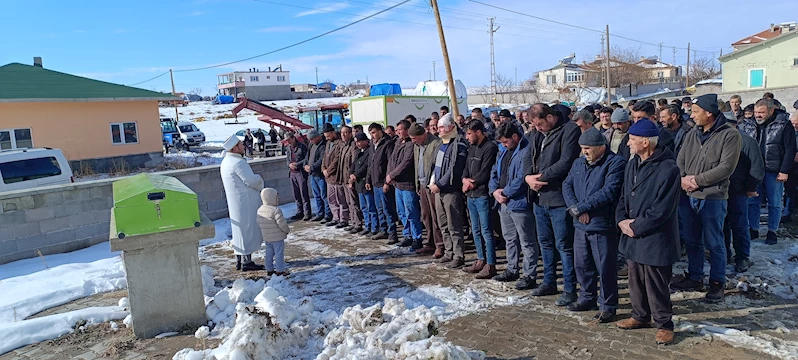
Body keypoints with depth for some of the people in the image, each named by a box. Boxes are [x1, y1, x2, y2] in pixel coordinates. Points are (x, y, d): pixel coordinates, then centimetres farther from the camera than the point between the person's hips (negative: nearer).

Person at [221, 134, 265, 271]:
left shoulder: (226, 162, 12)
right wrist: (260, 179, -1)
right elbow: (252, 180, -21)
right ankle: (246, 262, 3)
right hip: (245, 203, -10)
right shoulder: (238, 162, -20)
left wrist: (256, 179, 7)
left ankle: (239, 260, 23)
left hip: (235, 203, 10)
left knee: (239, 230, 16)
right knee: (248, 230, -2)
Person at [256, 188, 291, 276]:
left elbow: (259, 223, 11)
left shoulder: (260, 210, 4)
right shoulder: (276, 210, -22)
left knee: (269, 253, 17)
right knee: (279, 254, 2)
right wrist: (287, 230, -4)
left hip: (266, 238, 8)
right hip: (277, 237, -8)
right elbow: (281, 223, -22)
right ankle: (280, 270, 7)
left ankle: (269, 270, 24)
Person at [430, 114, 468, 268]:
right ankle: (449, 253, 25)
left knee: (454, 226, -3)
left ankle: (459, 257, 5)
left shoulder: (458, 145, -13)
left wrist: (439, 185, -16)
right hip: (439, 191, 9)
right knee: (443, 225, 15)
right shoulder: (442, 144, 15)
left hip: (451, 191, -9)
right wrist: (433, 181, 8)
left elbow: (454, 170, -19)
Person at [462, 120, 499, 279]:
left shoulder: (490, 148, -12)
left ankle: (490, 265, 2)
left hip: (482, 194, -9)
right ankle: (481, 260, 25)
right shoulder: (472, 148, 16)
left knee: (486, 231, -5)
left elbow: (484, 173, -17)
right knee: (476, 230, 14)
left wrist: (471, 183, -5)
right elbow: (466, 168, 17)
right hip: (471, 195, 9)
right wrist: (465, 179, -4)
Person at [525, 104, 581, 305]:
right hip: (540, 197, 8)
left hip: (559, 198, -8)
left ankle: (570, 289, 11)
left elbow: (566, 162, -19)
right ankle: (549, 283, 31)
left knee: (564, 245, -1)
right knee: (545, 242, 17)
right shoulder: (538, 135, 14)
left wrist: (541, 177, -12)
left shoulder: (569, 130, -10)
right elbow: (531, 160, 16)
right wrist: (528, 177, -6)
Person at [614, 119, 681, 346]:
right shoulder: (632, 164, 7)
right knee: (636, 280, 19)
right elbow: (624, 196, 14)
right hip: (632, 236, 8)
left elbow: (661, 210, -20)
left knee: (656, 285, 4)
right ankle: (640, 316, 37)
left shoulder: (668, 168, -19)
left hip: (655, 239, -7)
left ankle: (664, 324, 23)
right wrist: (621, 220, -3)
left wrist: (635, 227, -15)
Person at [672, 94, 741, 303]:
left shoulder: (729, 135, -10)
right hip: (690, 197, 6)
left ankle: (717, 283, 20)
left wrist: (696, 180, -15)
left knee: (714, 243, 5)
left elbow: (726, 168, -17)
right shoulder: (692, 134, 8)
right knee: (692, 241, 15)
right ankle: (695, 279, 29)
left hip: (713, 198, -6)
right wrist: (682, 179, -13)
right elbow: (680, 161, 7)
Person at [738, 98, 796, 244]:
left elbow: (790, 150, -7)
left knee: (774, 204, 8)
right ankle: (753, 229, 22)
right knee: (753, 202, 9)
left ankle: (772, 231, 21)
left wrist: (785, 171, -12)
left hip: (774, 172, -3)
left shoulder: (784, 125, -6)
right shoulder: (749, 125, 3)